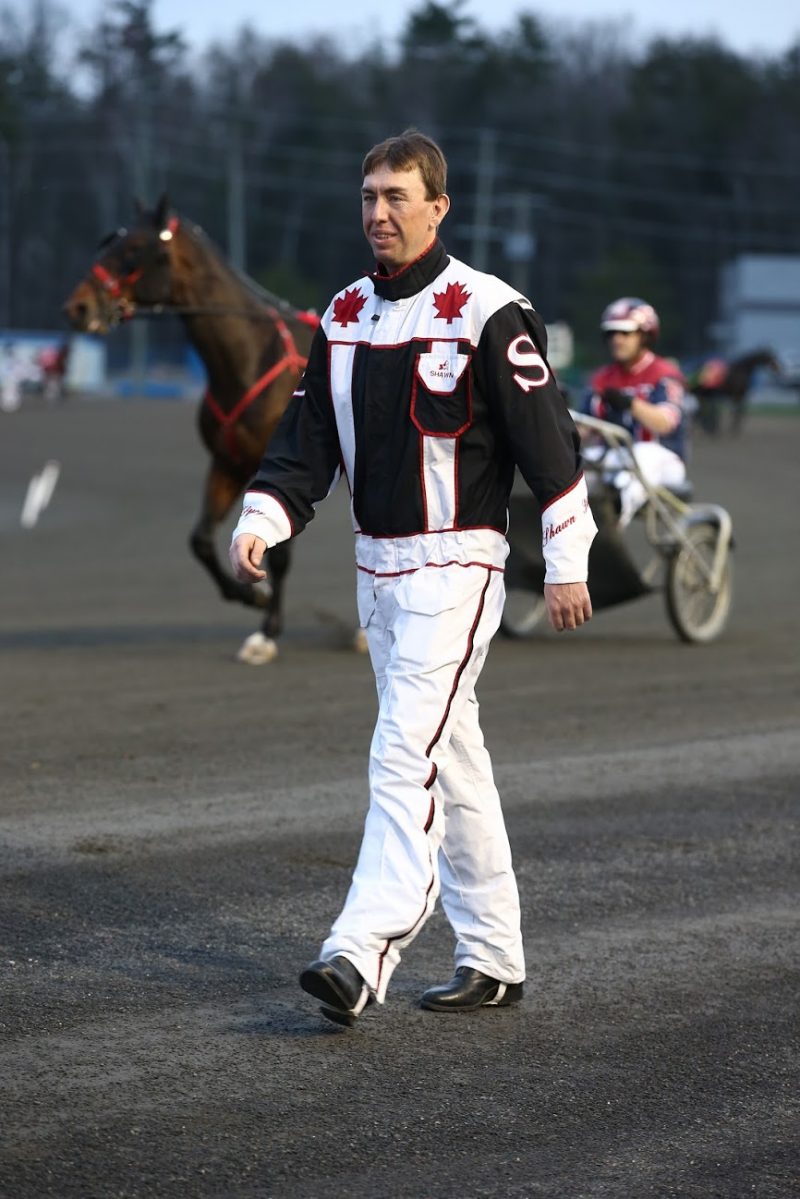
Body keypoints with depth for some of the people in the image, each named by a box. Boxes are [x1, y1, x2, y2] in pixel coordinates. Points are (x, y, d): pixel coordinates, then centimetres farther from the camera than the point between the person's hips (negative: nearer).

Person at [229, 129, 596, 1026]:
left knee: (406, 758, -16)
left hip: (454, 565, -8)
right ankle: (493, 958, 21)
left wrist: (567, 564, -10)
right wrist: (259, 523, -5)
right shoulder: (342, 317, 10)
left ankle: (360, 958, -21)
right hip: (376, 569, 8)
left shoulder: (486, 313, -11)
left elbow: (548, 438, -9)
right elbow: (305, 444, 11)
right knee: (451, 761, 13)